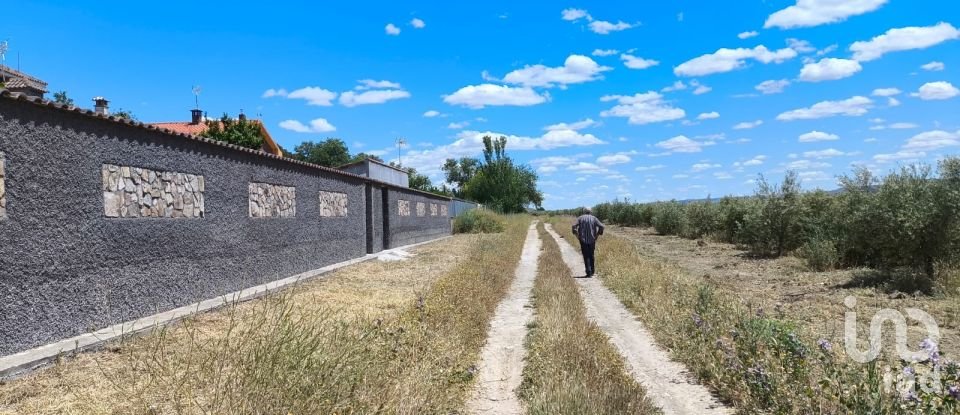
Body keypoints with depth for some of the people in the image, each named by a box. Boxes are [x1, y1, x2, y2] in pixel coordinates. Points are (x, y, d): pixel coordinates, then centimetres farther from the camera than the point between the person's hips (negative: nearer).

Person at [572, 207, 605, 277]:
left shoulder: (580, 218, 4)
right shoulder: (594, 218, 5)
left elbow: (574, 226, -9)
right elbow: (601, 226, -6)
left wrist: (577, 235, 0)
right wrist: (597, 234, 3)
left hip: (583, 240, -1)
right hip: (592, 240, 1)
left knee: (586, 256, 0)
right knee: (591, 255, 18)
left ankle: (589, 272, -8)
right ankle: (592, 271, 24)